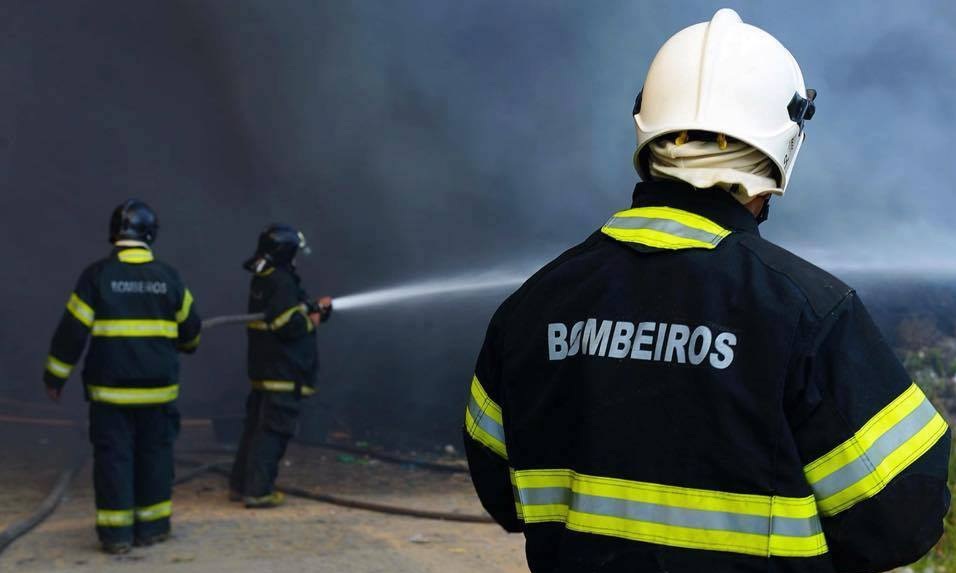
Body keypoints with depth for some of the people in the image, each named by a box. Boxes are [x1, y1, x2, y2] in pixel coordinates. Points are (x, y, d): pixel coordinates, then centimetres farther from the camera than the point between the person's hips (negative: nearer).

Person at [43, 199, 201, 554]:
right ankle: (152, 528, 18)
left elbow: (72, 330, -6)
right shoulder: (168, 277, 1)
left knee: (113, 456, 5)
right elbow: (190, 327, 12)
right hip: (158, 389, 2)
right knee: (154, 454, 12)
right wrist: (185, 345, 35)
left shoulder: (97, 275, -7)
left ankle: (116, 533, 6)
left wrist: (55, 376, 4)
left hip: (111, 389, -2)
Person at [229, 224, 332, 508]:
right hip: (283, 374, -10)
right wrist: (311, 320, -5)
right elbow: (289, 325, -23)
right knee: (273, 430, -5)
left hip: (264, 371, 10)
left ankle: (240, 484, 21)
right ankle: (258, 491, -4)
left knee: (256, 425, 15)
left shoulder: (263, 280, 14)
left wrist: (317, 307, 5)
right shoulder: (282, 282, -17)